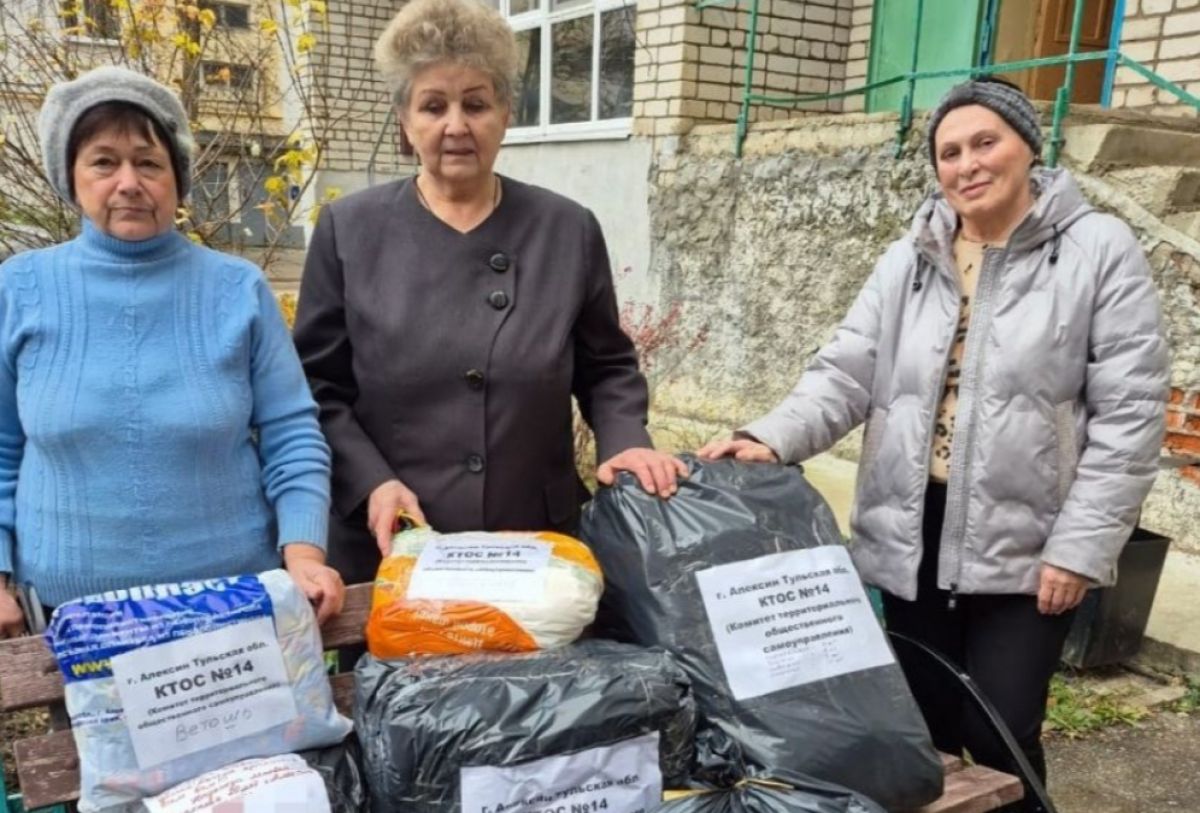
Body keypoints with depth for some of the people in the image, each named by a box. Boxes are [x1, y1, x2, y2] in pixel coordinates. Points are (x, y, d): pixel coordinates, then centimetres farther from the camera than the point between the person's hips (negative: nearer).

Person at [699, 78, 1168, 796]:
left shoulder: (1100, 252, -4)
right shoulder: (909, 261, 6)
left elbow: (1129, 414, -7)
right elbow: (846, 375, -1)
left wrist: (1080, 546, -12)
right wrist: (772, 440, -19)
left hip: (1025, 546, -3)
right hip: (911, 537, 3)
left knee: (997, 733, 2)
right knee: (919, 725, 14)